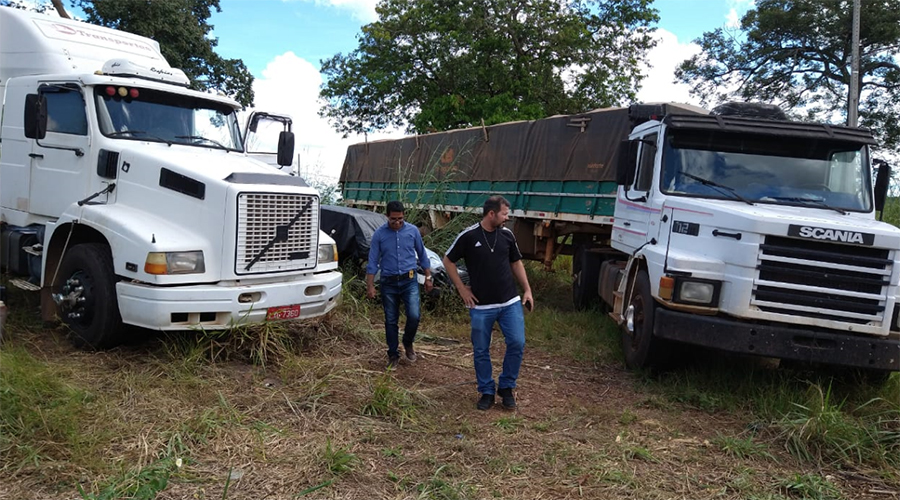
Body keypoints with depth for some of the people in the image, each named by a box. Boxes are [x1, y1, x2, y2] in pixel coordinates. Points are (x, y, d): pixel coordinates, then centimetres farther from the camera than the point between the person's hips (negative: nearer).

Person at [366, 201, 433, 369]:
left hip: (409, 281, 0)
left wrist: (428, 277, 10)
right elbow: (373, 262, -1)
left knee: (414, 316, -13)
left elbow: (422, 255, 10)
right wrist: (370, 286, -4)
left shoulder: (412, 231, 0)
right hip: (389, 282, 0)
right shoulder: (379, 234, -3)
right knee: (391, 321, 6)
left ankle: (408, 344, 16)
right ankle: (393, 354, 22)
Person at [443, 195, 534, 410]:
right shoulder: (468, 236, -9)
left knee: (517, 343, -6)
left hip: (510, 303, 3)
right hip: (481, 306, -2)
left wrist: (527, 290, 8)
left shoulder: (507, 235, 3)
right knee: (481, 351, 6)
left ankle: (506, 388, 14)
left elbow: (516, 263, 15)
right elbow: (448, 261, 1)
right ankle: (487, 392, 23)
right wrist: (461, 289, -2)